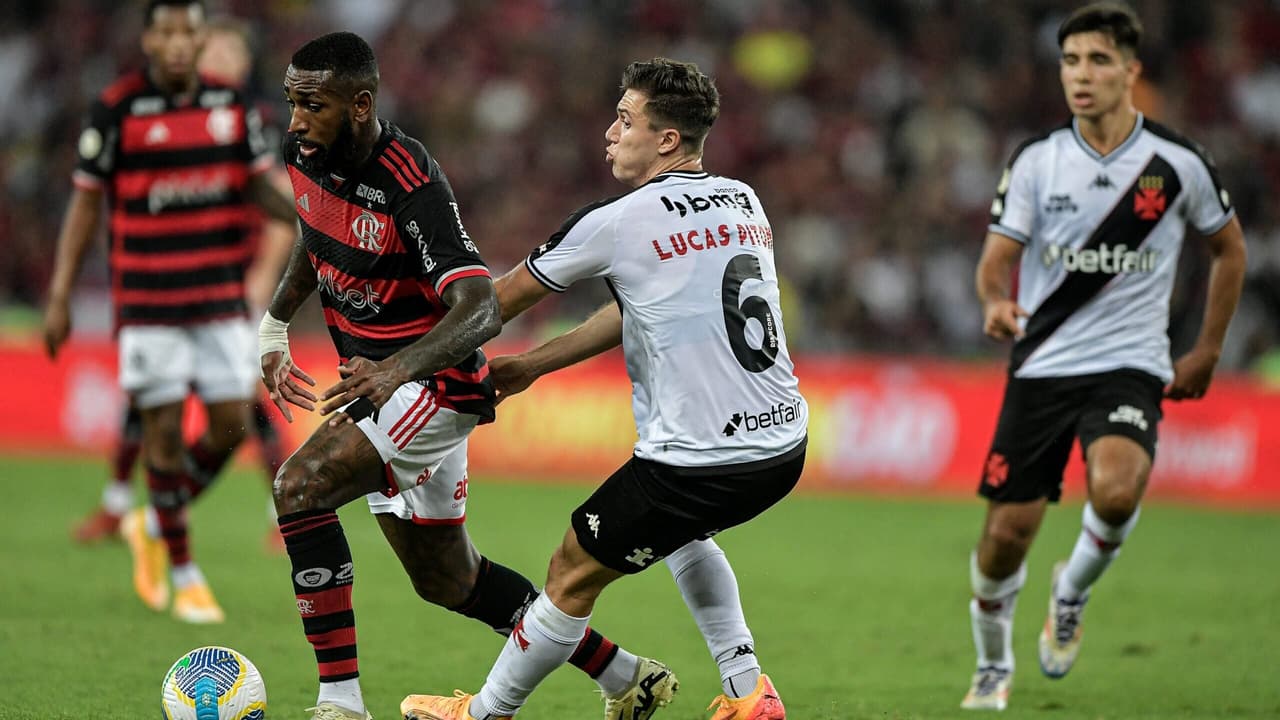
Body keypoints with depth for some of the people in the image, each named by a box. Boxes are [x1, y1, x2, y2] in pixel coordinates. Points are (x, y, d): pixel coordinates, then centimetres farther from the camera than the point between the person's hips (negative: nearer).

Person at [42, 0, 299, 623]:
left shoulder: (232, 105, 3)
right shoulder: (116, 109, -7)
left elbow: (258, 186, 10)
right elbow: (85, 202, -2)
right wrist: (59, 297, -4)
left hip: (221, 299, 4)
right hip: (147, 301, -4)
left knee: (230, 425, 0)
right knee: (165, 429, -3)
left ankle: (154, 525, 26)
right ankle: (183, 574, 11)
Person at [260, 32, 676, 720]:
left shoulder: (412, 187, -27)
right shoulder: (305, 157, -4)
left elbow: (479, 311, -37)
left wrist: (395, 370, -52)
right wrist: (274, 323, 14)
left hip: (432, 386, -9)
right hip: (377, 380, 9)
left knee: (300, 486, -27)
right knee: (447, 580, 16)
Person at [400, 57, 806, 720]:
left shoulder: (616, 223, -11)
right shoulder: (743, 201, 11)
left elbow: (504, 299, 4)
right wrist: (533, 365, 26)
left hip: (696, 462, -7)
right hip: (785, 445, 7)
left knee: (572, 574, 10)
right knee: (680, 530, 35)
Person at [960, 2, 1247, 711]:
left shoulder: (1178, 163, -2)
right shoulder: (1036, 160, -1)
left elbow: (1229, 247, 14)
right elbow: (998, 256, -2)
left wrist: (1207, 352, 13)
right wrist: (996, 302, -26)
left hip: (1129, 367, -1)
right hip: (1041, 365, 2)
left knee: (1116, 491, -30)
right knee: (1007, 533, -1)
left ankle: (1073, 591, 3)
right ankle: (993, 666, 27)